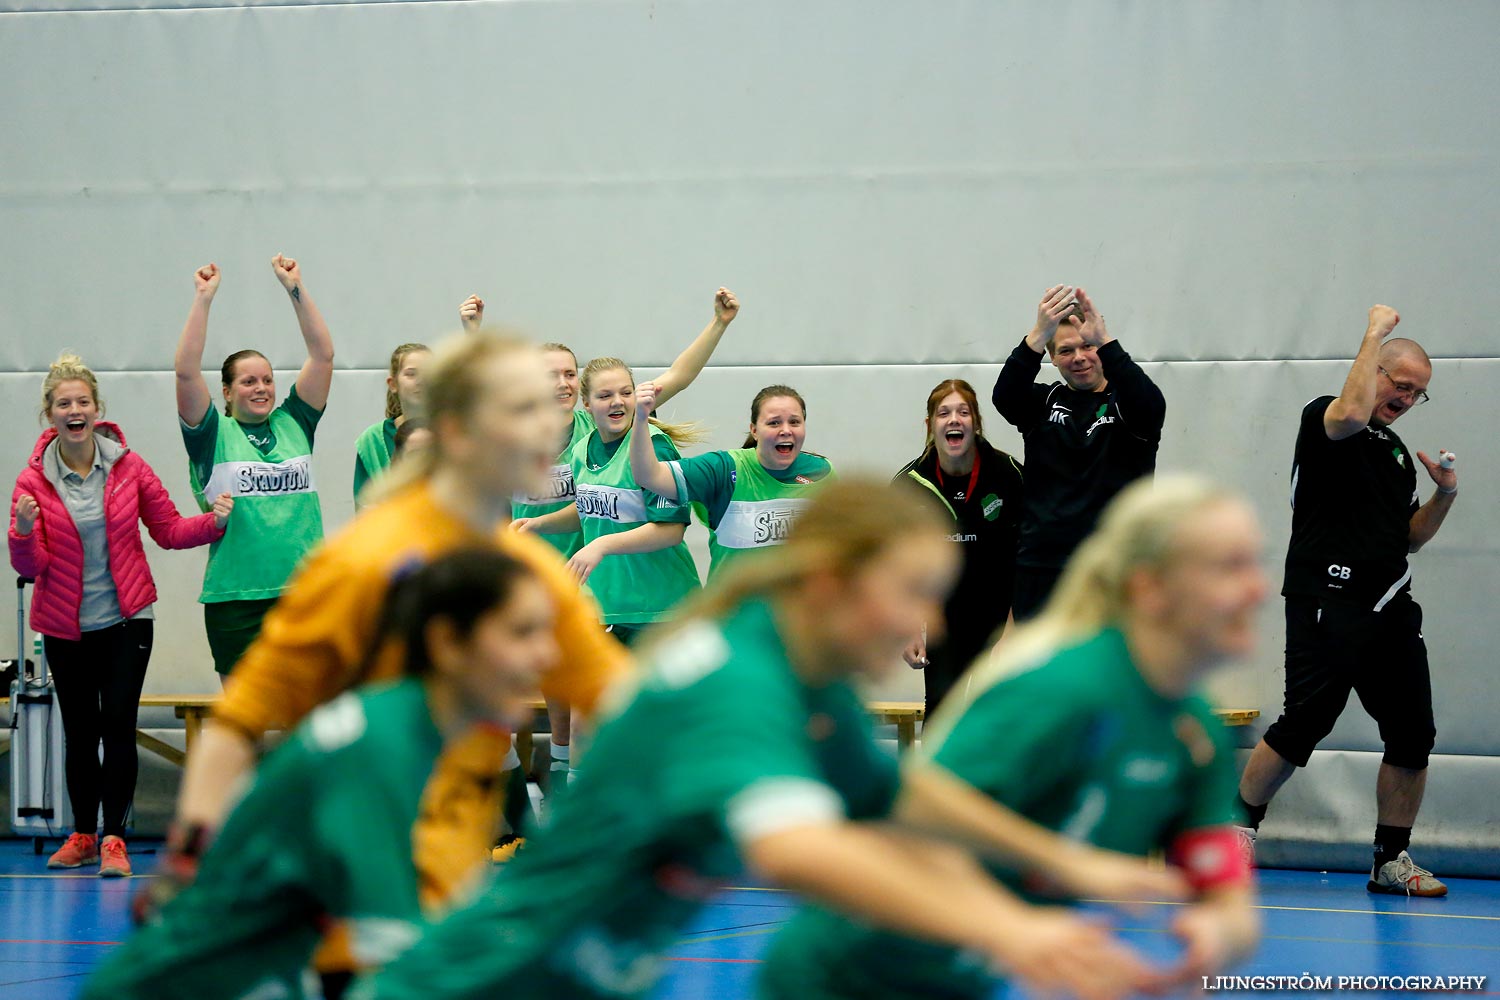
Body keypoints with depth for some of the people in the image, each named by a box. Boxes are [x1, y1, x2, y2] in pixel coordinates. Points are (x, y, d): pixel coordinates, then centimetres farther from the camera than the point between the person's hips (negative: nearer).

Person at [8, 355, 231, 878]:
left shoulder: (128, 467, -4)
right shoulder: (33, 480, -6)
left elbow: (168, 529, 4)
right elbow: (30, 567, -8)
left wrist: (215, 522, -12)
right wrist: (24, 534, -28)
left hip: (126, 619, -1)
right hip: (65, 627, 1)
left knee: (118, 726, -8)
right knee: (79, 732, 10)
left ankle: (114, 838, -2)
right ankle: (83, 835, 24)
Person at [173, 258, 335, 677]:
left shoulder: (294, 423, 11)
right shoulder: (214, 435, 2)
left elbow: (323, 355, 8)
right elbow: (186, 373, -10)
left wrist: (296, 288, 3)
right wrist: (203, 299, -11)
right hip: (236, 599, -3)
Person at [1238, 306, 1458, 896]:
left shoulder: (1398, 452, 22)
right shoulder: (1322, 417, 0)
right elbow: (1351, 414, -25)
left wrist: (1444, 495, 9)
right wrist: (1375, 332, -16)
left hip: (1390, 605, 8)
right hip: (1329, 605, -8)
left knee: (1413, 737, 2)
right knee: (1302, 726, -12)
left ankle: (1391, 860, 11)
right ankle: (1241, 823, 5)